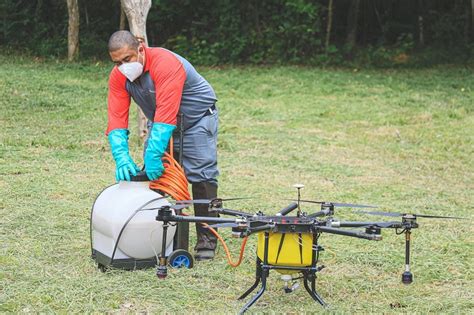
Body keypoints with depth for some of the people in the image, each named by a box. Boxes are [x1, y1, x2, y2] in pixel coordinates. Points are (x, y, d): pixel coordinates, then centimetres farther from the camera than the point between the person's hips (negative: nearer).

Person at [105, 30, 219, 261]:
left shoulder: (166, 63, -34)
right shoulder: (118, 77, -14)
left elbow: (166, 113, -42)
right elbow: (116, 118, -20)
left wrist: (153, 154, -47)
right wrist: (121, 156, -36)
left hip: (196, 118, -6)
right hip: (160, 123, 6)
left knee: (201, 176, -12)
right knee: (152, 174, -3)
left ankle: (206, 239, -7)